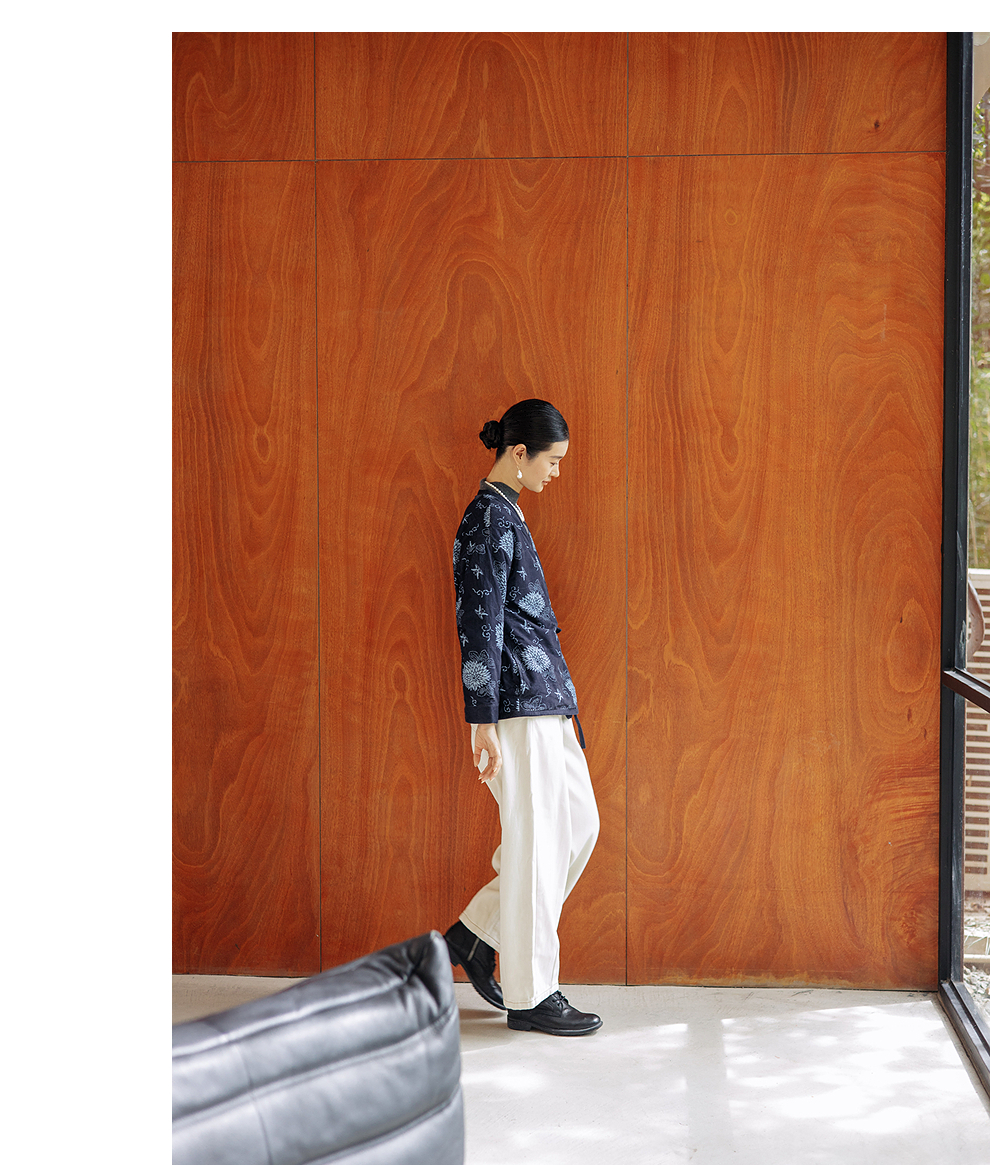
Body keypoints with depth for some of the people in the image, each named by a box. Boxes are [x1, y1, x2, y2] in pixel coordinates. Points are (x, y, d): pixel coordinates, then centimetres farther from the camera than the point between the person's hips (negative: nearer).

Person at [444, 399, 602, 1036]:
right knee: (535, 840, -3)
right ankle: (530, 995, 8)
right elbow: (479, 625, -17)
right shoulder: (489, 519, -14)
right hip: (519, 702, -10)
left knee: (579, 823, 14)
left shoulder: (506, 513, 17)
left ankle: (475, 936, 22)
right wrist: (484, 722, -19)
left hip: (545, 699, 10)